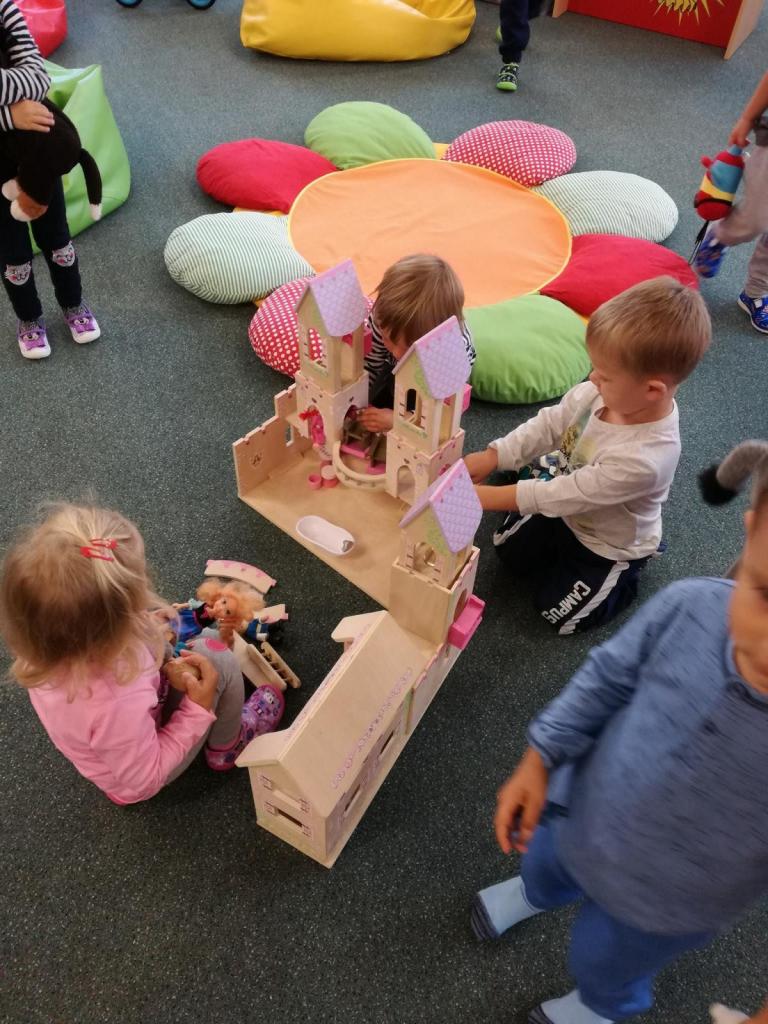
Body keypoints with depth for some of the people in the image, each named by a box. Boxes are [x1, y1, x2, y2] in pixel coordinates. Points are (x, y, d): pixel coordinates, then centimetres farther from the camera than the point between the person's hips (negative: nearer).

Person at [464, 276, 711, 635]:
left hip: (608, 547, -6)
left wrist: (487, 497, -31)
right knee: (508, 548, 18)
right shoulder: (601, 392, -26)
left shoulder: (643, 458, -43)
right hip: (568, 510, 6)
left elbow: (566, 494, -35)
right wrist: (492, 457, -21)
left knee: (558, 613, 7)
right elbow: (549, 425, -11)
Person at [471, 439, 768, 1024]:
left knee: (603, 966, 31)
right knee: (545, 866, 37)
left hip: (661, 909, -2)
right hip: (577, 814, 3)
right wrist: (540, 759, -10)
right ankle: (537, 895, 74)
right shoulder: (690, 607, -32)